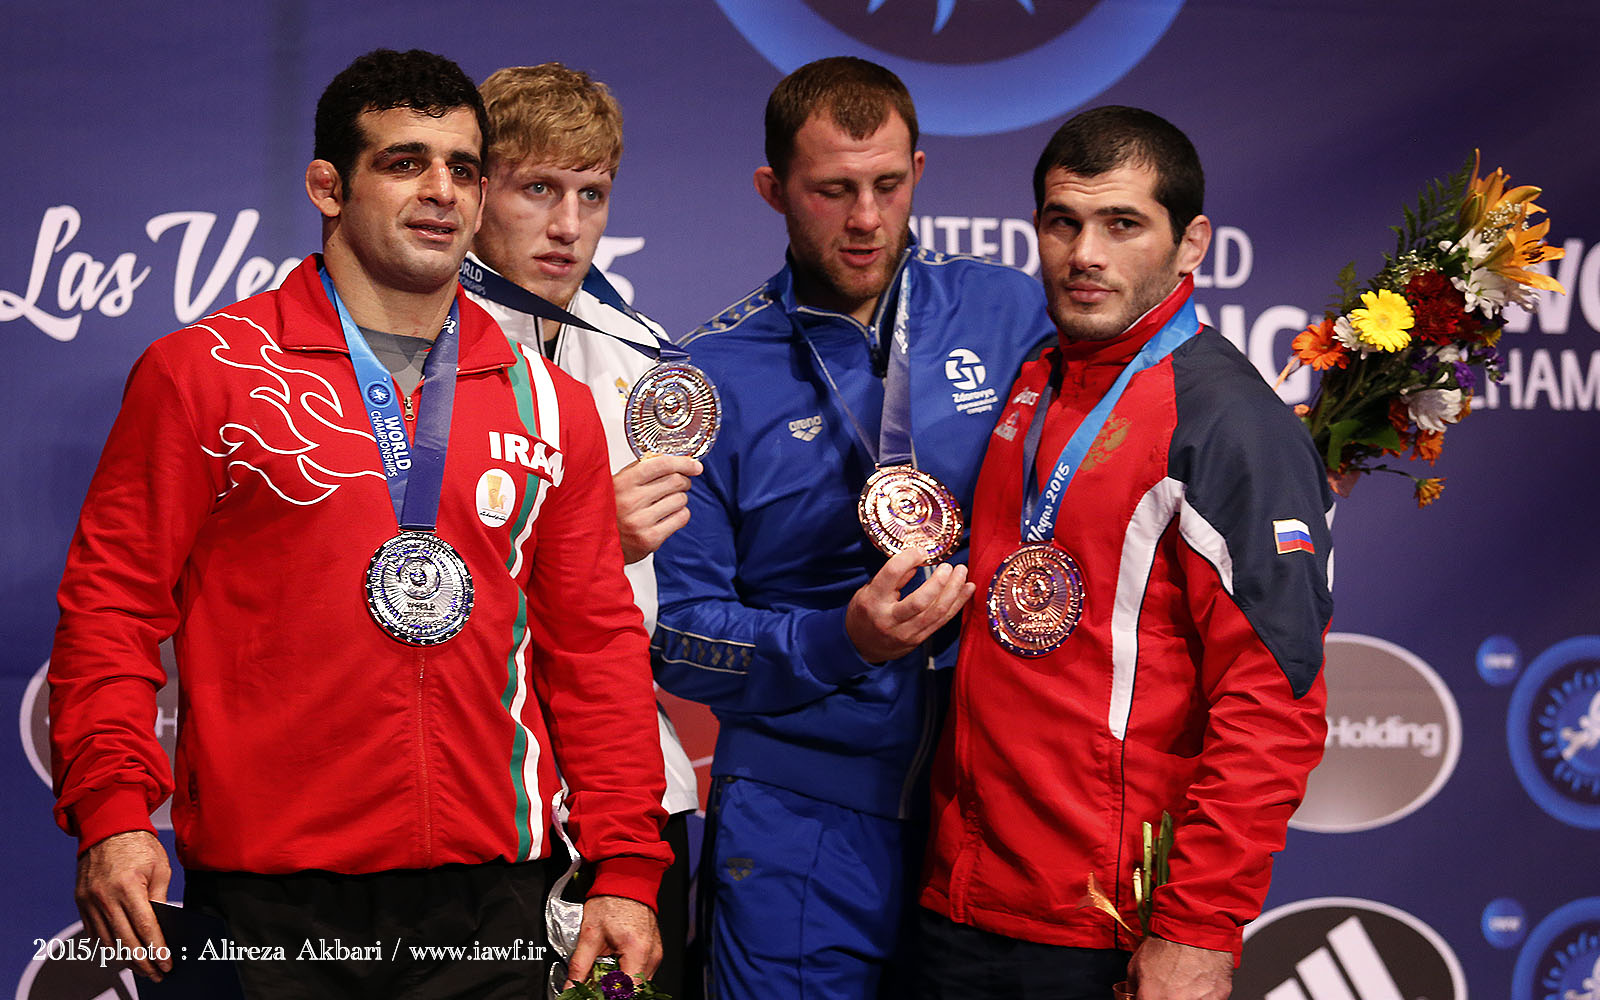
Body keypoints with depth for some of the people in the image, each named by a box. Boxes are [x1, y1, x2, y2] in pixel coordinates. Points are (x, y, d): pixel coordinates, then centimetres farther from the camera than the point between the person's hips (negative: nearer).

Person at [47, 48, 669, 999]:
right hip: (268, 900, -3)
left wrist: (627, 870, 6)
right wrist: (113, 810, -13)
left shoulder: (550, 406, 11)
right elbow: (112, 600, -1)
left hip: (489, 897, 3)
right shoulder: (203, 371, 1)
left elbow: (595, 649, 12)